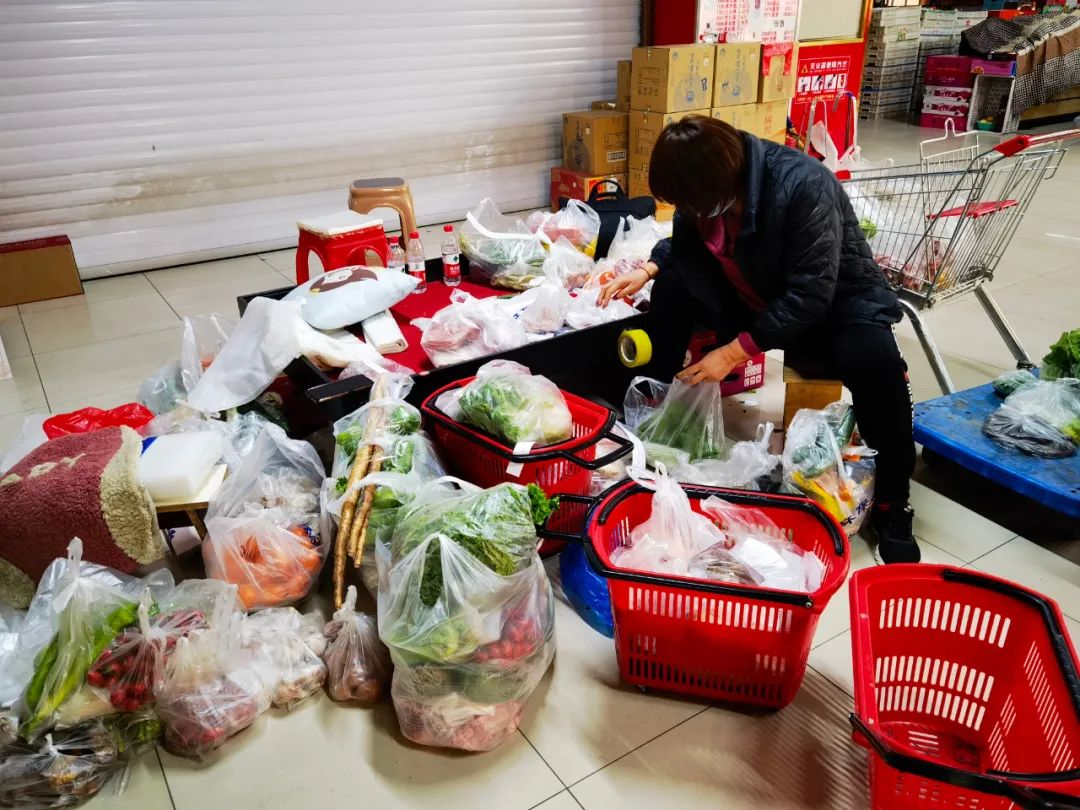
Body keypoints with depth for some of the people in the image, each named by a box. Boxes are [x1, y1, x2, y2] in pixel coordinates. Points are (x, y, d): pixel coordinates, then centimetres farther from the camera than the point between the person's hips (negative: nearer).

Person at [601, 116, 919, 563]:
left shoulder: (804, 187, -32)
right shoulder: (708, 187, -12)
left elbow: (809, 295, -32)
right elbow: (686, 242, 9)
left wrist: (734, 351, -31)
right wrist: (647, 270, -11)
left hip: (832, 304, -5)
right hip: (752, 301, 6)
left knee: (875, 361, -36)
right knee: (673, 284, -16)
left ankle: (891, 508, -16)